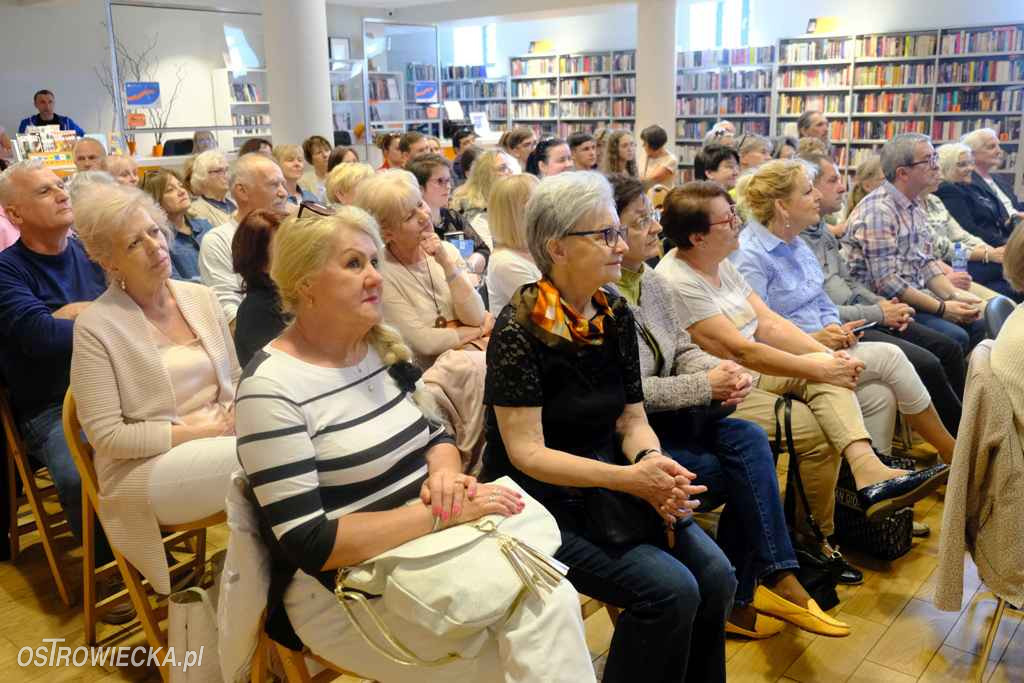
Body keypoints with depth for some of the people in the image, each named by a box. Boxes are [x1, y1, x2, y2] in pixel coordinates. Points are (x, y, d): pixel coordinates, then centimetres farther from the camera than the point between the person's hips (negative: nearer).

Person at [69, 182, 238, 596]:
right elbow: (106, 435, -10)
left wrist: (235, 415, -7)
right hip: (145, 467, -5)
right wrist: (191, 432, -16)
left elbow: (235, 379, 15)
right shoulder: (95, 327, -9)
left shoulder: (201, 297, 7)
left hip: (220, 439, 5)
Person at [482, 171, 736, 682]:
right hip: (544, 502, -6)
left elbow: (632, 419, 6)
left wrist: (653, 462, -17)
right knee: (670, 590, -20)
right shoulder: (520, 327, -17)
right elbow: (526, 452, -19)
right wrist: (629, 478, -26)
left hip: (609, 488, 6)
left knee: (714, 575, -10)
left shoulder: (615, 316, 3)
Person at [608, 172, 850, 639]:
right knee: (740, 475, -15)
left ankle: (738, 596, -7)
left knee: (749, 439, -14)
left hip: (661, 419, 7)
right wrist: (707, 386, -18)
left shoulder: (652, 283, 8)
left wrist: (724, 372, -10)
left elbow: (684, 350, 12)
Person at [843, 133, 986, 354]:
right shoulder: (878, 211, -19)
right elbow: (887, 282, -24)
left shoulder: (914, 207, 13)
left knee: (976, 325, 3)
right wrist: (941, 308, -18)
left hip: (916, 296, 10)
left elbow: (926, 261, 16)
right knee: (954, 337, -22)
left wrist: (953, 295, -2)